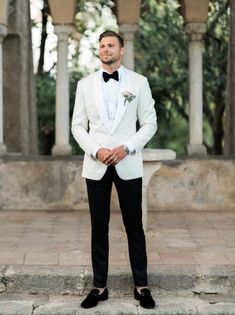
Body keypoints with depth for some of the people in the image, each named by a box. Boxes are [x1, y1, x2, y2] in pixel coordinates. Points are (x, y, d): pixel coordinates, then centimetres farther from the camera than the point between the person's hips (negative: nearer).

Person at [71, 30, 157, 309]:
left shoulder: (139, 82, 2)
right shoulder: (85, 84, 6)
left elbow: (149, 123, 1)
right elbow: (78, 126, 5)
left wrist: (126, 148, -13)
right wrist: (96, 150, -11)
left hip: (128, 165, -1)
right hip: (96, 166, 1)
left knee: (134, 226, 4)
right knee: (99, 227, 6)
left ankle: (141, 286, 12)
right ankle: (99, 286, 13)